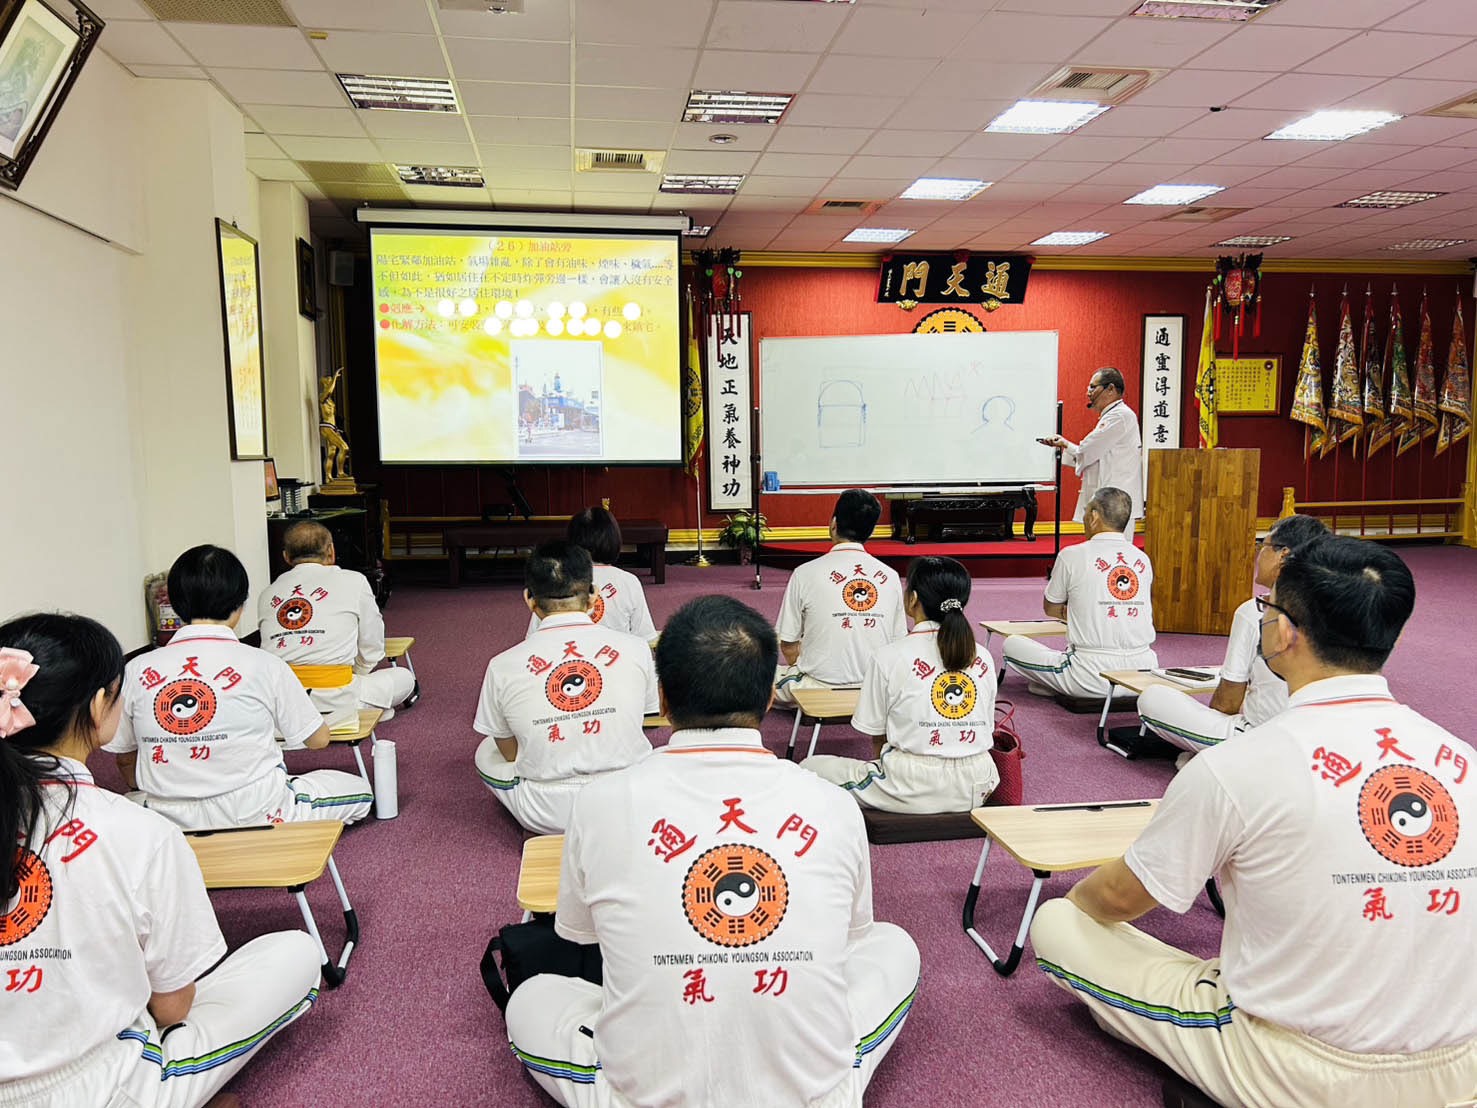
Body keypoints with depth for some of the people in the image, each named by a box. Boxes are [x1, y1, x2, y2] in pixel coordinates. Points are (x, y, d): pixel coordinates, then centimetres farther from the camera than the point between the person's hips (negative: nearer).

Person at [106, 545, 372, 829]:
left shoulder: (137, 671, -6)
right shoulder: (264, 666, -14)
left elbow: (125, 760, 6)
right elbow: (318, 740, -1)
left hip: (169, 821, 4)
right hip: (255, 816, -3)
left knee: (128, 804, 38)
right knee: (359, 789, 19)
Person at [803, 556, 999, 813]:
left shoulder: (890, 657, -9)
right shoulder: (982, 657, 4)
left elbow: (878, 737, -4)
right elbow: (986, 730, 12)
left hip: (915, 791, -6)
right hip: (975, 790, 6)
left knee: (811, 768, 10)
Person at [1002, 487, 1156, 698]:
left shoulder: (1072, 555, -6)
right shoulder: (1143, 559, 7)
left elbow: (1050, 608, 9)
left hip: (1095, 678, -5)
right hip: (1144, 673, 5)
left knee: (1012, 644, 12)